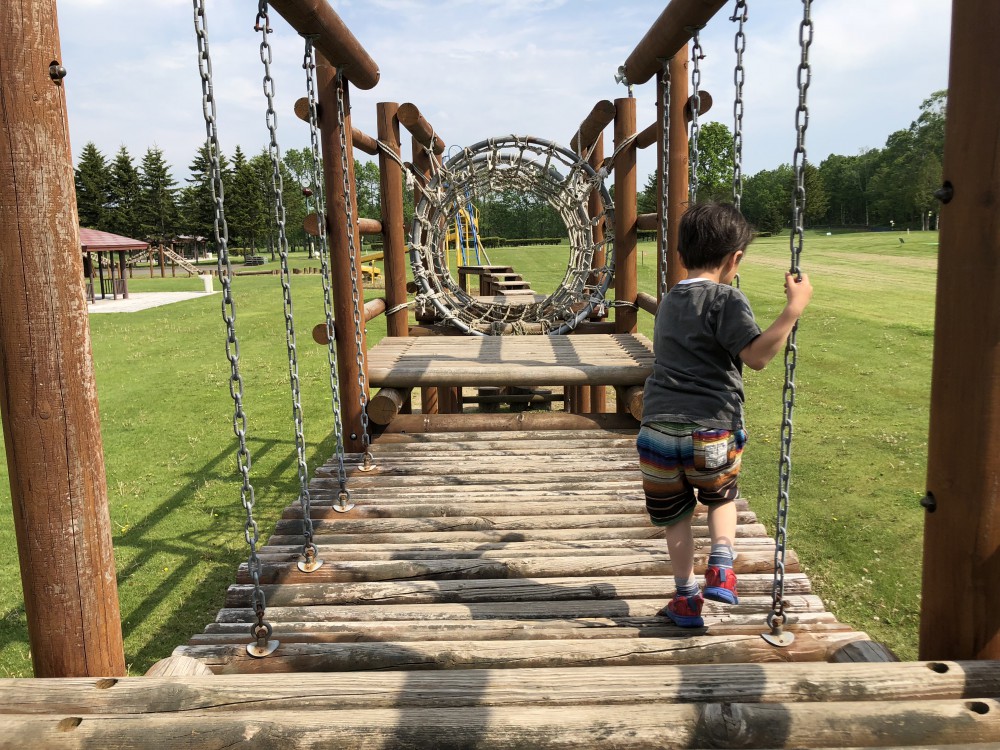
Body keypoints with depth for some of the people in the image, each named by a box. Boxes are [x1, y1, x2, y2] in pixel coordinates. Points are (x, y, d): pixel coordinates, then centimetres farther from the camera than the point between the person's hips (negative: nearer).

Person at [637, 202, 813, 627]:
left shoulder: (668, 302, 17)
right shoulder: (727, 300, -6)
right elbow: (757, 355, -16)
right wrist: (794, 307, -15)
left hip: (658, 428, 4)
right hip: (710, 431, -4)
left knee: (675, 516, 17)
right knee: (722, 496, 26)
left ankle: (687, 599, 25)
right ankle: (721, 568, 11)